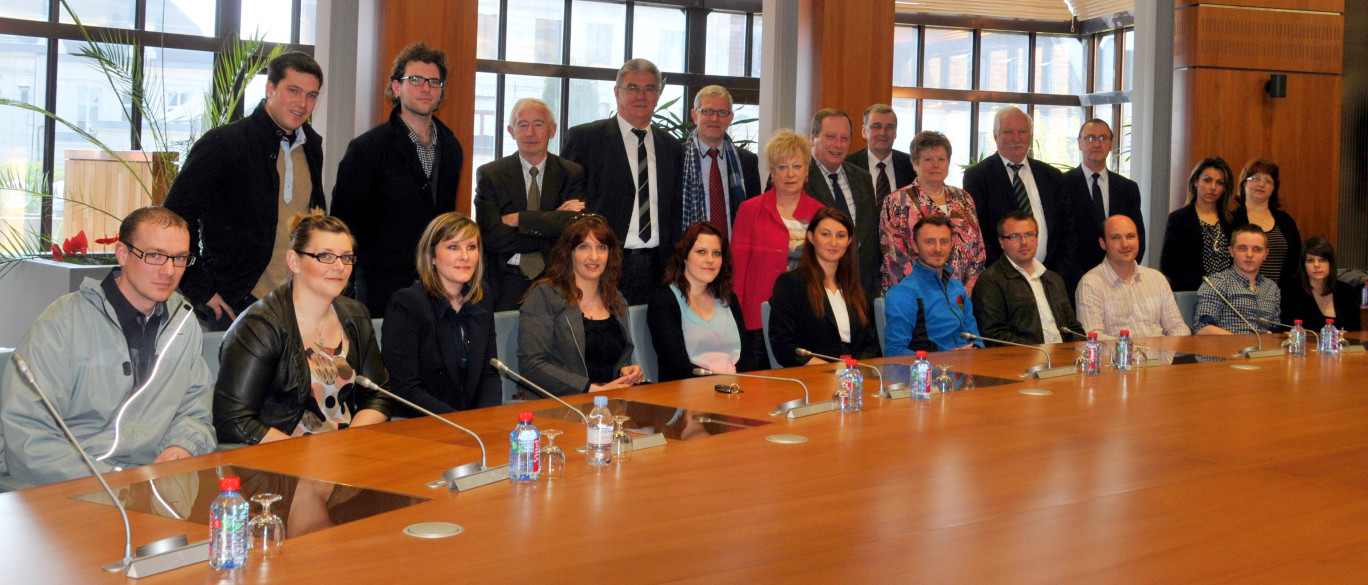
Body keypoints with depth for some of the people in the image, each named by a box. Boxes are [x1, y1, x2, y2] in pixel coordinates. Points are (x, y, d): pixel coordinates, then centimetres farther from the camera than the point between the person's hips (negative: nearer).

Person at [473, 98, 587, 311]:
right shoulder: (489, 174, 2)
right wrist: (553, 220, -11)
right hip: (505, 286, -1)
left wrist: (519, 219, -12)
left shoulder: (572, 174, 5)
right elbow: (492, 236, -10)